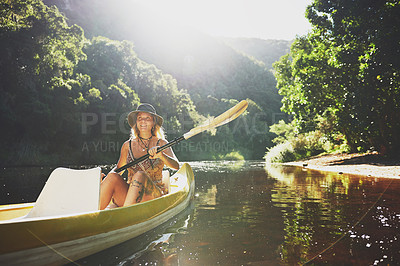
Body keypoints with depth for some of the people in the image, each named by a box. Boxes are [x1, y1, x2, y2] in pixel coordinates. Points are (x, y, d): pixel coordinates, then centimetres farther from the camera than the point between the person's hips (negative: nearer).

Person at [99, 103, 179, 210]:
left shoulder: (161, 144, 3)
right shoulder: (127, 145, 10)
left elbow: (176, 166, -11)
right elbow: (119, 169, 22)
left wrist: (161, 155, -32)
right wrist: (104, 178, 0)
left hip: (154, 195, -2)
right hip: (129, 194, 3)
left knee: (139, 175, -33)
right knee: (113, 177, -27)